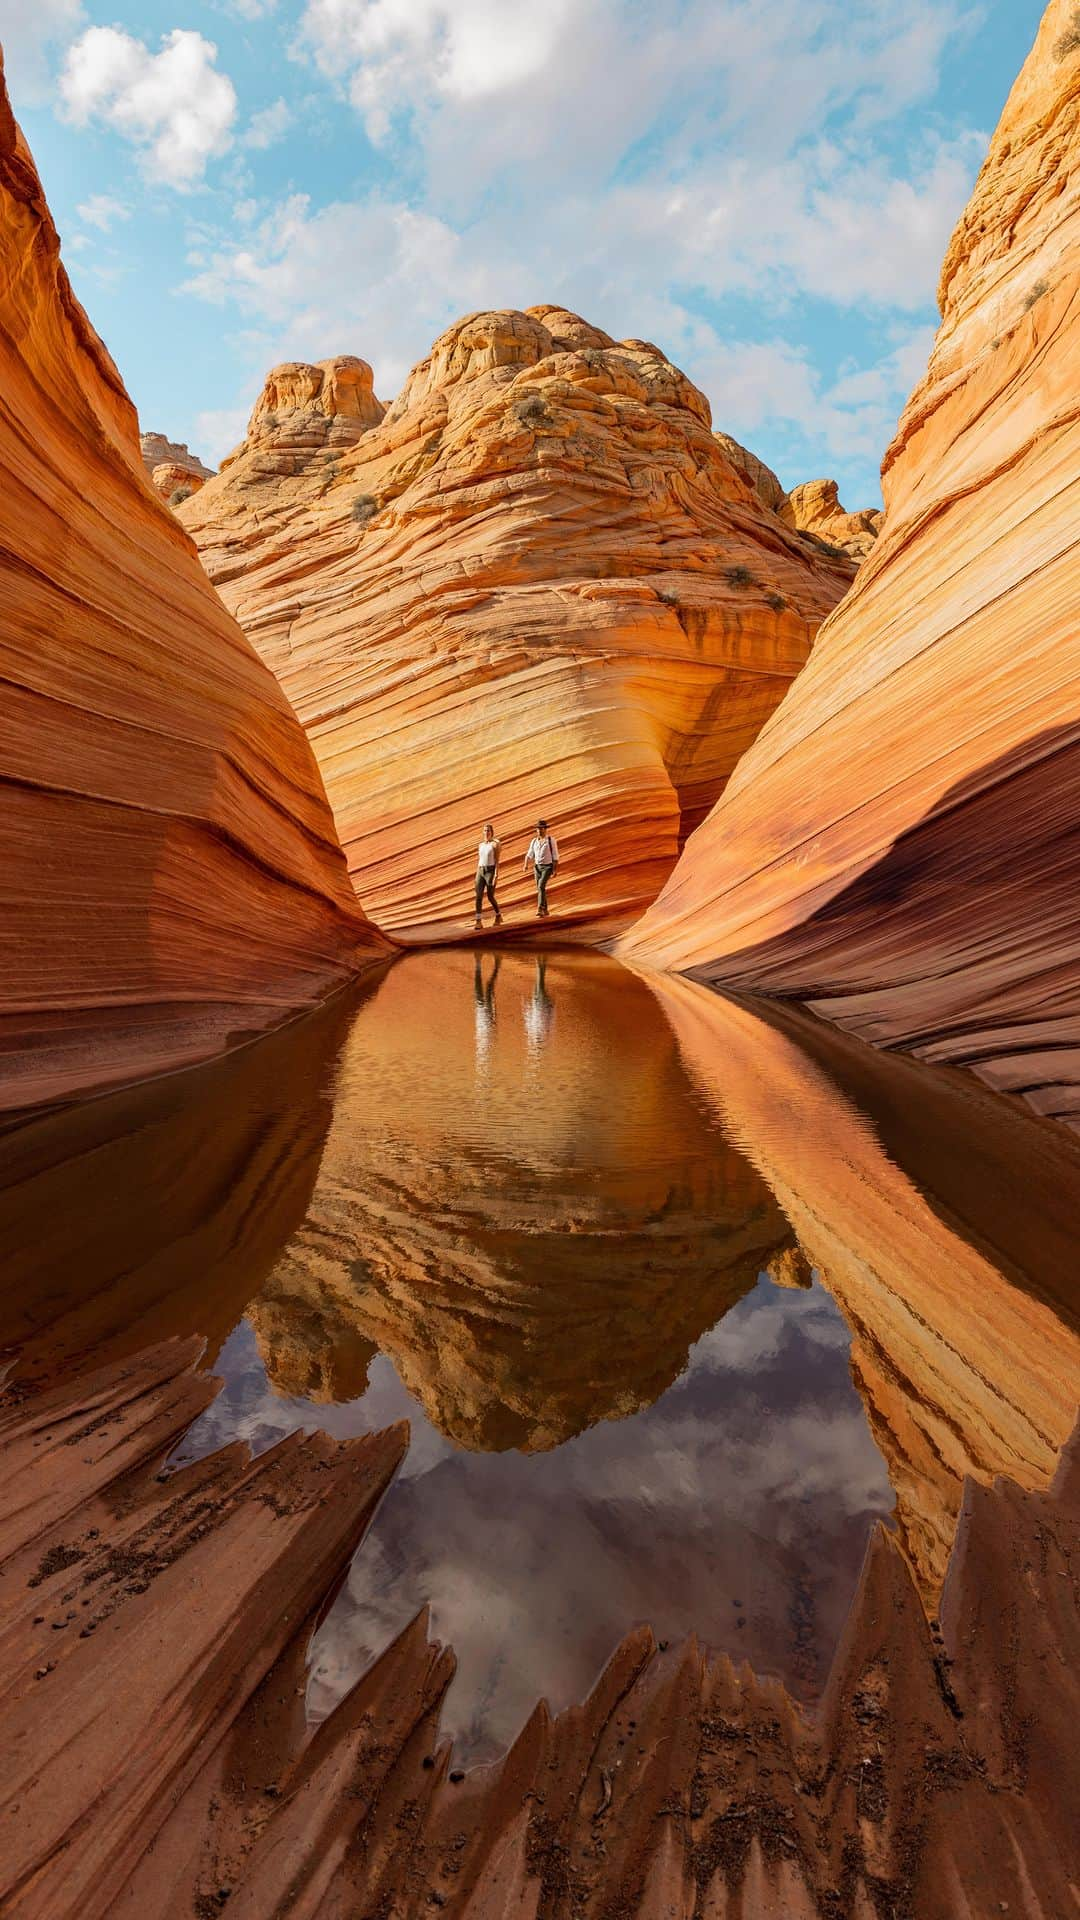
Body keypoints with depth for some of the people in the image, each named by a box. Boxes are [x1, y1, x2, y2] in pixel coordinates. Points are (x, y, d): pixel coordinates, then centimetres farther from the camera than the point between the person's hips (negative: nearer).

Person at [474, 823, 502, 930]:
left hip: (491, 872, -5)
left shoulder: (496, 844, -6)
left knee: (490, 897, 1)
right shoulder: (481, 844, 14)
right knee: (478, 896, -8)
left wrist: (496, 875, -18)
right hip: (481, 872, 5)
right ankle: (478, 922, -9)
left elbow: (497, 860, -11)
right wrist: (477, 875, 16)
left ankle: (498, 916, 29)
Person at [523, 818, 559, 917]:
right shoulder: (534, 841, 6)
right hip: (537, 867, 6)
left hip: (548, 867, -6)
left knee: (541, 886, -24)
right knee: (540, 889, 8)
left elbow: (555, 856, -10)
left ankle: (540, 909, -28)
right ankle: (545, 911, 21)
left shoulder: (551, 840, -9)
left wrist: (555, 870, -15)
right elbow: (529, 855, 7)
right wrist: (526, 865, -11)